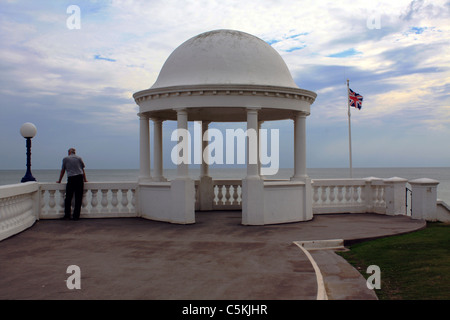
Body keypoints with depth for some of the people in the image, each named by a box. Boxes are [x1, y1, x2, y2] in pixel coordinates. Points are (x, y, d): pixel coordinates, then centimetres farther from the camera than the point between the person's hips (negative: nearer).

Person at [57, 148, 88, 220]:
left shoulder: (65, 159, 8)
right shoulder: (79, 158, 12)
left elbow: (62, 171, 13)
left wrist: (59, 181, 24)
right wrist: (85, 179, 27)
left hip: (71, 179, -1)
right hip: (80, 178, 1)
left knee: (68, 198, 6)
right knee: (78, 198, 4)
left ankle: (67, 215, 6)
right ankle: (76, 216, 4)